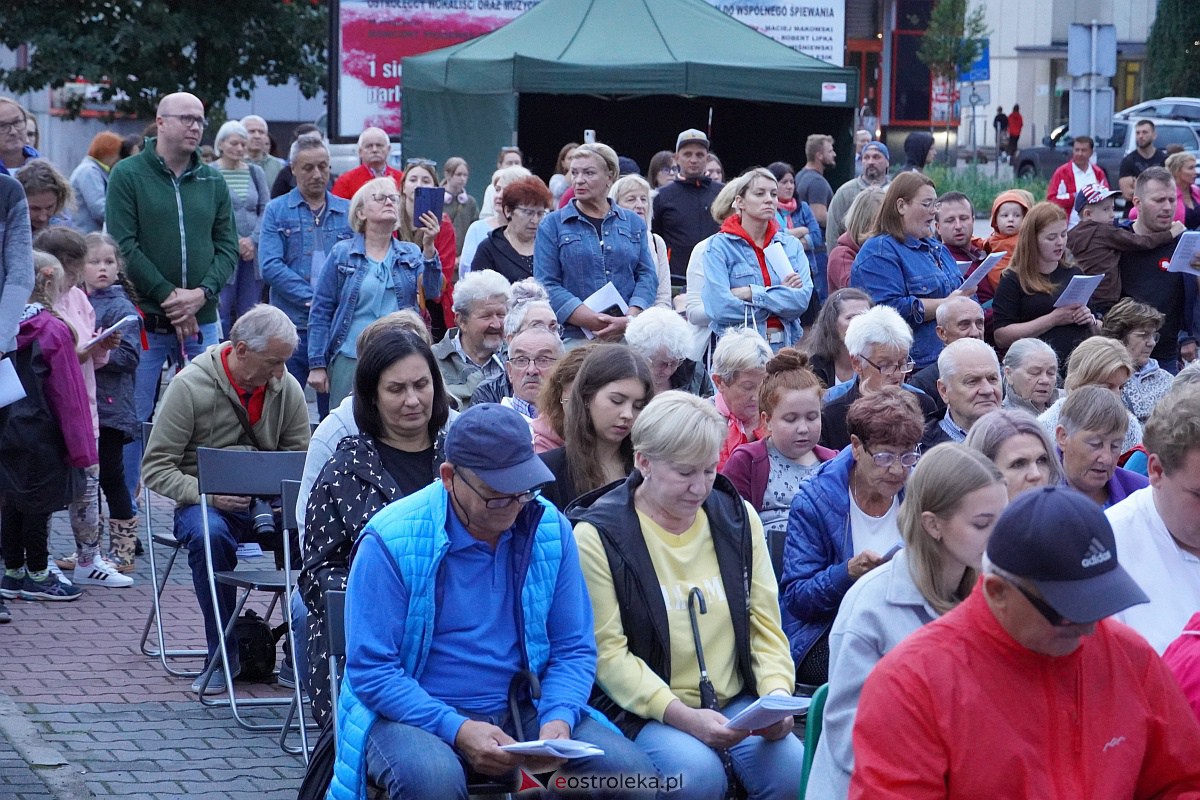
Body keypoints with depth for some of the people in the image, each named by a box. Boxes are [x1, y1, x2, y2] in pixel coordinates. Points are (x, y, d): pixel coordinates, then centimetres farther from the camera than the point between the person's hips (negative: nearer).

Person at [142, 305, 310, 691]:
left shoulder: (287, 388, 3)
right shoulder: (189, 387, -9)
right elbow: (155, 468, -9)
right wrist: (209, 495, -24)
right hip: (205, 504, -3)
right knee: (209, 534, -38)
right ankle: (223, 656, -21)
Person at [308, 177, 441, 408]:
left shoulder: (411, 255, 11)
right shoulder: (342, 254, 5)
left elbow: (431, 292, -6)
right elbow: (320, 312, 4)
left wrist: (428, 248, -21)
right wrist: (317, 365, -2)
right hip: (350, 361, -2)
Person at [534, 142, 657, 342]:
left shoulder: (633, 223, 15)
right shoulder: (552, 225, 8)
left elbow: (647, 276, 9)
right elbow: (547, 285, -1)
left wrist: (629, 320, -11)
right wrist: (595, 322, -13)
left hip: (628, 336, 2)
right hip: (573, 338, -1)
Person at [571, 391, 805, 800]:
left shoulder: (737, 518, 9)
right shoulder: (599, 535, -6)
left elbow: (764, 625, 10)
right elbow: (608, 652, -10)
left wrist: (777, 694, -10)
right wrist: (682, 717, -22)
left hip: (736, 702, 4)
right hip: (645, 712, -4)